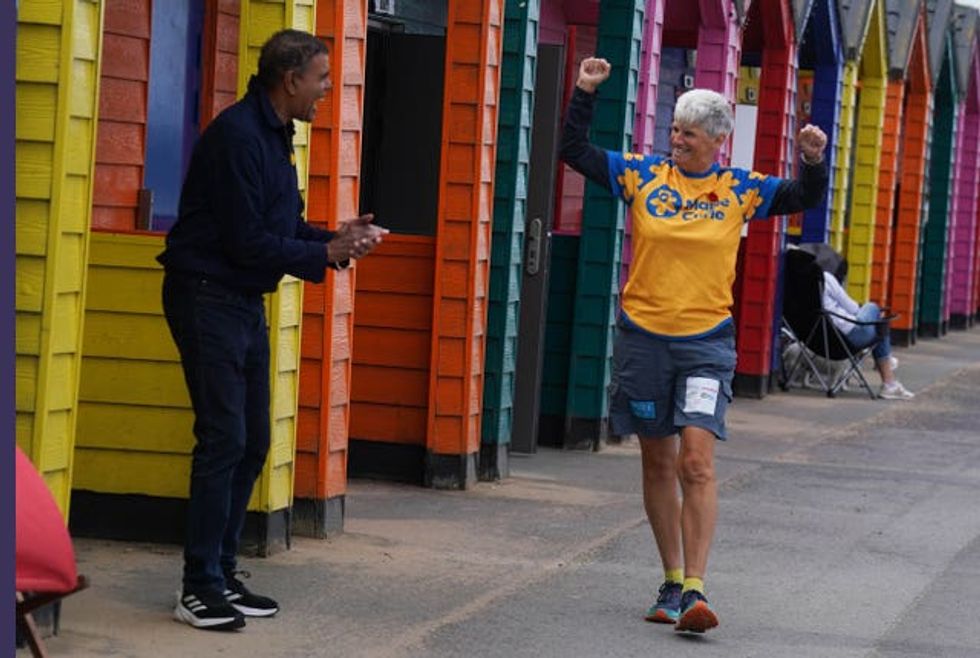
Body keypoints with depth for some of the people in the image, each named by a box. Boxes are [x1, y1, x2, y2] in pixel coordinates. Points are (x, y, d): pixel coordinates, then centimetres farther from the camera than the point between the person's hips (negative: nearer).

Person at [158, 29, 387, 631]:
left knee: (252, 444, 10)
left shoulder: (275, 136, 12)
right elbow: (247, 241, -21)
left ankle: (223, 574, 18)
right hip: (208, 295, -10)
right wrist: (327, 255, -15)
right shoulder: (237, 135, -19)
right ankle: (200, 589, -6)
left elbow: (284, 225, 15)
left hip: (246, 301, 10)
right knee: (224, 440, -11)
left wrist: (336, 239, -2)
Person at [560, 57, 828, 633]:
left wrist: (814, 161, -14)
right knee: (658, 463, 10)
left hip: (707, 342, -2)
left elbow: (805, 198, 4)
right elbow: (576, 152, 7)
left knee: (697, 462, -15)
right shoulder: (643, 175, 4)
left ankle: (695, 590, -16)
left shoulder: (740, 190, 2)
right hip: (643, 337, 2)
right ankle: (672, 581, 22)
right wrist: (586, 94, -3)